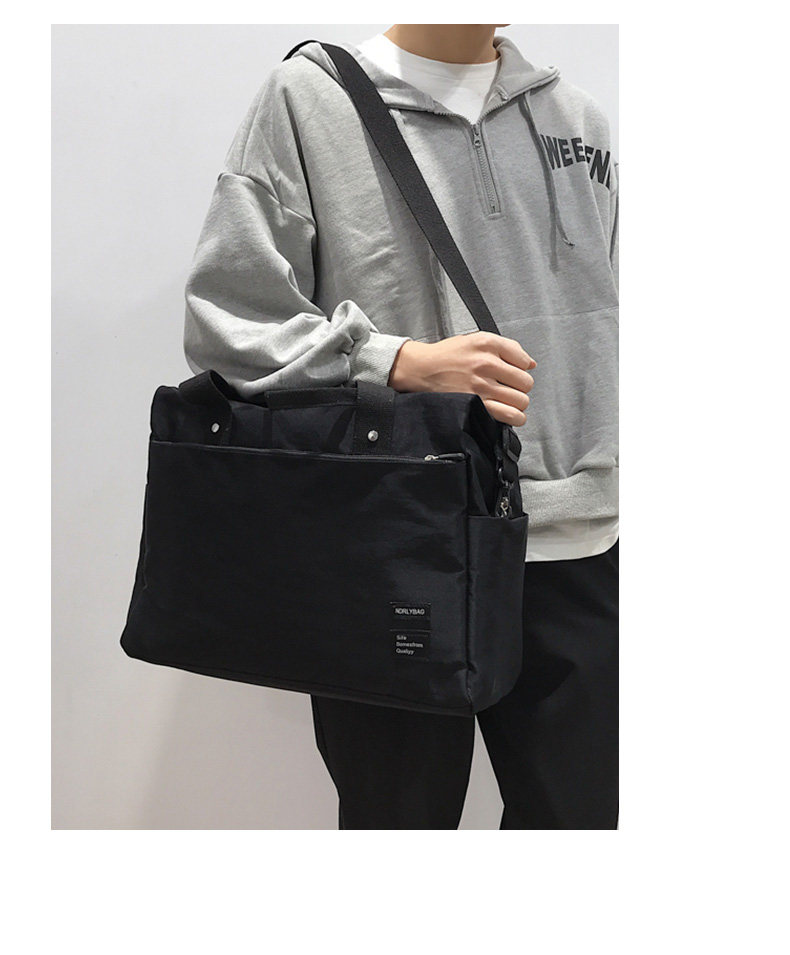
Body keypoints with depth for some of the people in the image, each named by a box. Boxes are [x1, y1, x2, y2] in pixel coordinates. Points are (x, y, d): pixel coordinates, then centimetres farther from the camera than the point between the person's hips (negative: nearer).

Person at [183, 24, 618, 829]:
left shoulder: (577, 119, 16)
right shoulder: (308, 96, 0)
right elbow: (228, 319, -6)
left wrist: (613, 492, 13)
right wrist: (401, 362, -18)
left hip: (573, 550, 4)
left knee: (581, 811, 10)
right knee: (400, 812, 8)